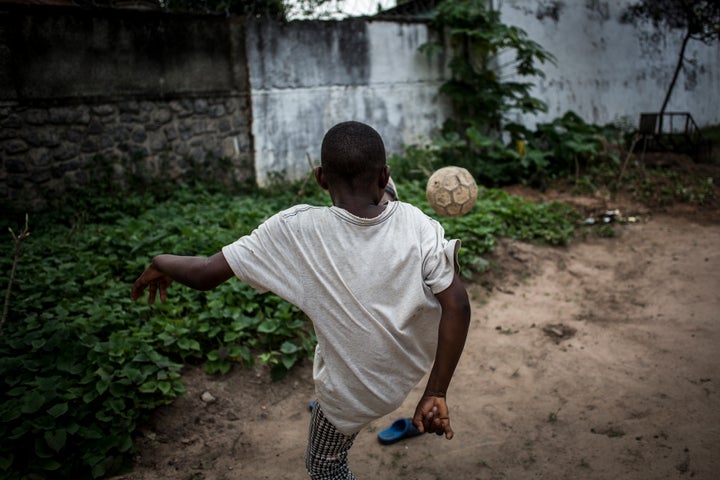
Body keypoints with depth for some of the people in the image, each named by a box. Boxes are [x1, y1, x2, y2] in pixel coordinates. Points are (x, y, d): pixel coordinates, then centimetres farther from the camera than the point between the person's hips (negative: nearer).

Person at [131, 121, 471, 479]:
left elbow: (205, 274, -22)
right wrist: (436, 394, -17)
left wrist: (160, 263, 0)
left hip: (356, 391, -3)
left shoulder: (295, 232, -28)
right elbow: (457, 306, -26)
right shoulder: (418, 224, -22)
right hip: (416, 364, 4)